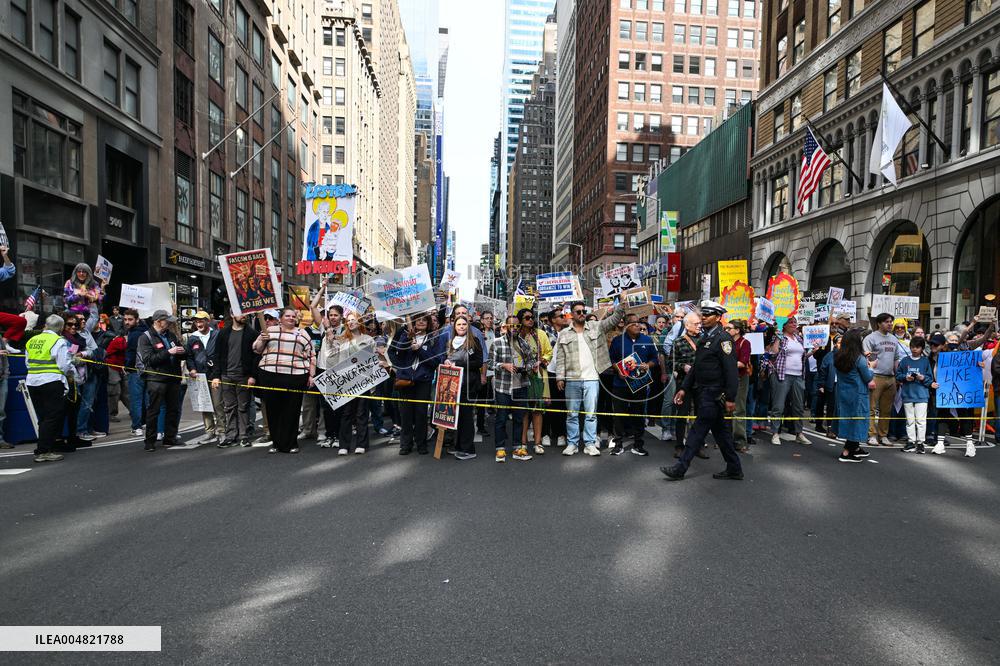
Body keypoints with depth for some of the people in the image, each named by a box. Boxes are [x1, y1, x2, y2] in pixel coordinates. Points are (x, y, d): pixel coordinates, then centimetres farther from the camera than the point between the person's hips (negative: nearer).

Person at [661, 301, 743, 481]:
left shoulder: (723, 338, -13)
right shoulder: (705, 338, 15)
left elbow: (731, 371, -18)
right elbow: (697, 367, 19)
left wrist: (730, 398, -21)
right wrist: (684, 388, 14)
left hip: (714, 394, -9)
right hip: (703, 392, 9)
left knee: (698, 431, -4)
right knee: (721, 432, 14)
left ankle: (680, 468, 0)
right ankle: (734, 469, 23)